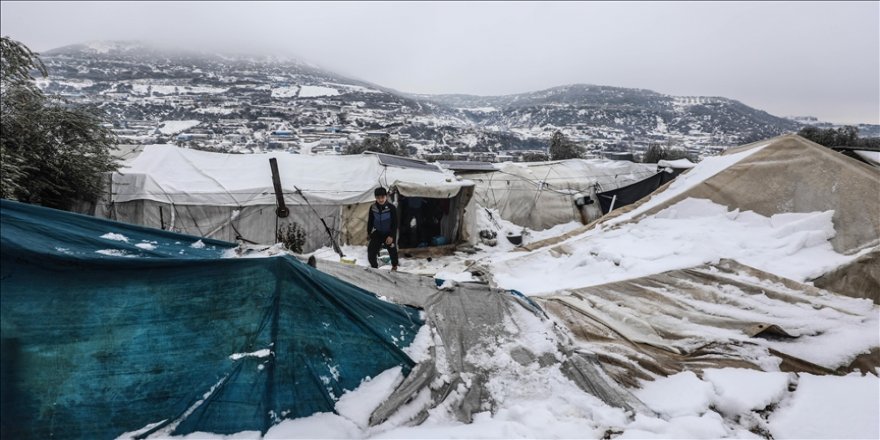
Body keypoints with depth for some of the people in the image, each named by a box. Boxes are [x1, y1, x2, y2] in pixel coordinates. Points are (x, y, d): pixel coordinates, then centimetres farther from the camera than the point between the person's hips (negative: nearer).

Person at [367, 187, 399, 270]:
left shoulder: (391, 208, -20)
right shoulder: (373, 207, -10)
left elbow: (395, 224, -15)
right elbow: (370, 221, 4)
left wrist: (391, 236, -20)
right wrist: (369, 232, 8)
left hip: (389, 233, -2)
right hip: (378, 232, 2)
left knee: (392, 250, 11)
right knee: (371, 250, -8)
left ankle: (394, 266, 40)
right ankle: (374, 266, 15)